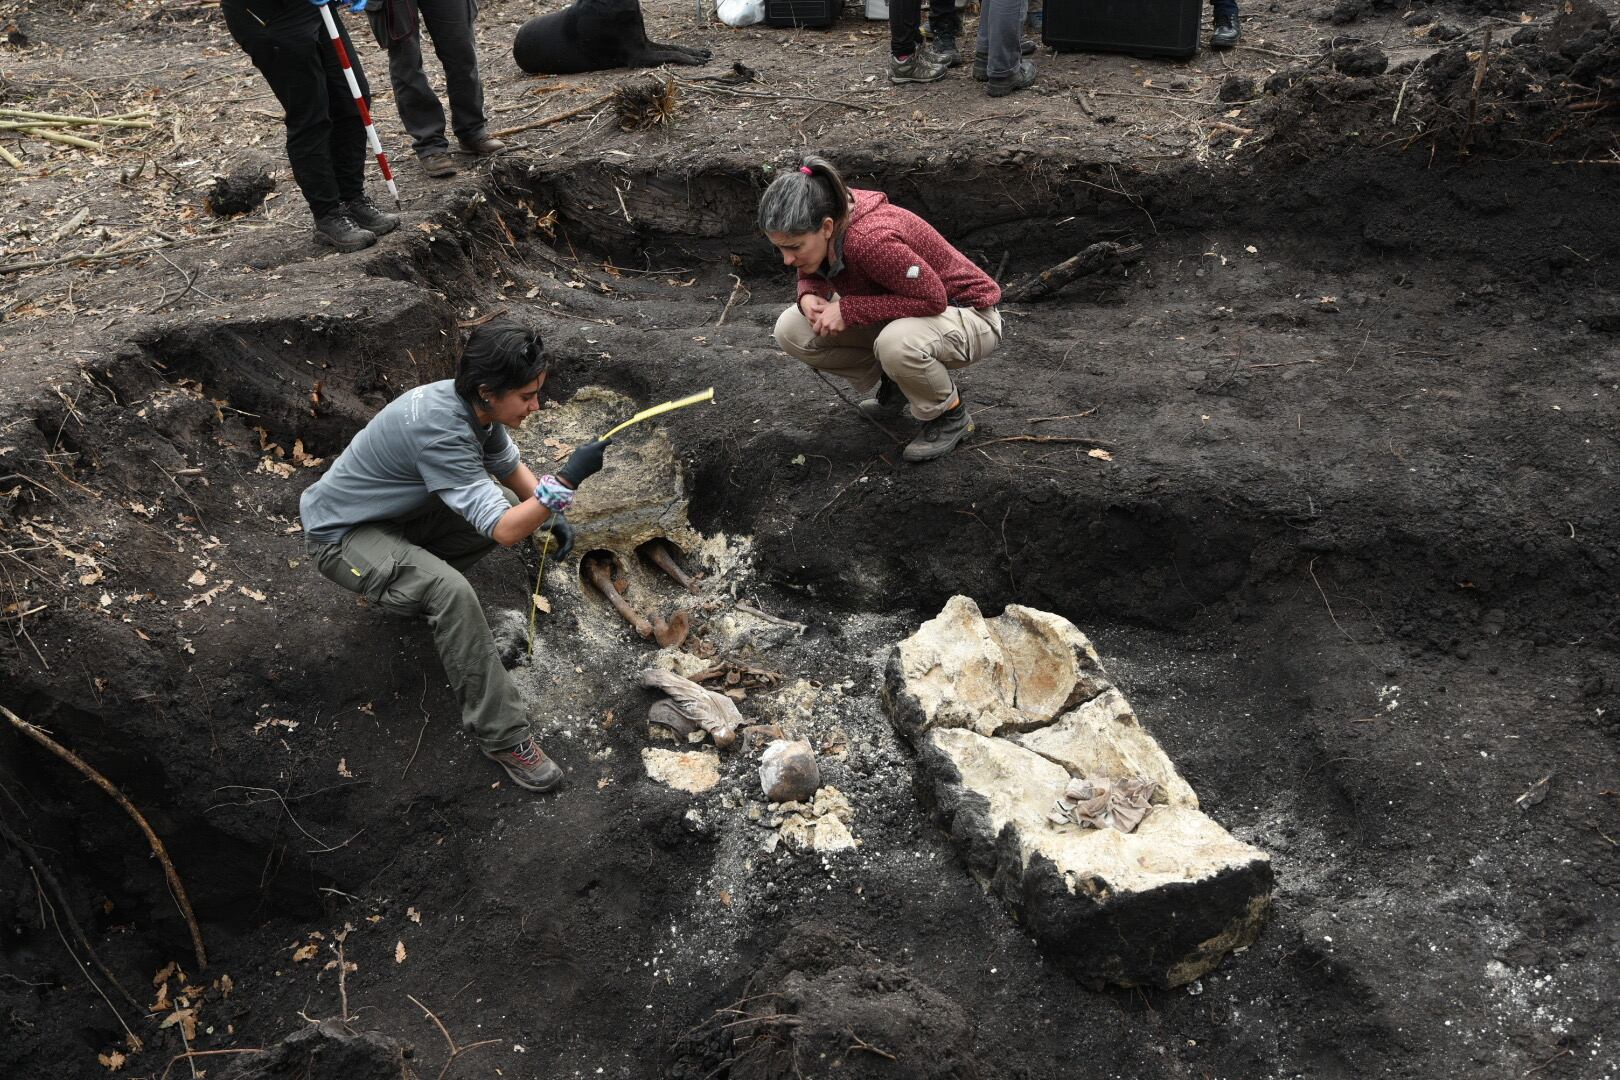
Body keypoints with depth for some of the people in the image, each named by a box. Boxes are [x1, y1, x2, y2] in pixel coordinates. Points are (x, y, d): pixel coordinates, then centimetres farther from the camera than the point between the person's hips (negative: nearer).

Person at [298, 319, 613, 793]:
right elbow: (504, 531, -37)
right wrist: (567, 480, -45)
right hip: (341, 536, -9)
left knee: (509, 503, 1)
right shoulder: (437, 429, -36)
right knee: (451, 592, -33)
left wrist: (549, 514, -5)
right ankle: (503, 736, -21)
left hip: (398, 512, 9)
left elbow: (511, 466, 11)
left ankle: (412, 579, 15)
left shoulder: (476, 406, -10)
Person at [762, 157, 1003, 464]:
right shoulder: (815, 231, -14)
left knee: (896, 343, -41)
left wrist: (848, 310, -31)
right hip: (900, 315, 7)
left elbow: (933, 298, -31)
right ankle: (888, 384, 12)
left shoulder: (872, 240, -35)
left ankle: (950, 415, -9)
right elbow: (812, 273, 6)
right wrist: (809, 295, -19)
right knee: (791, 330, -8)